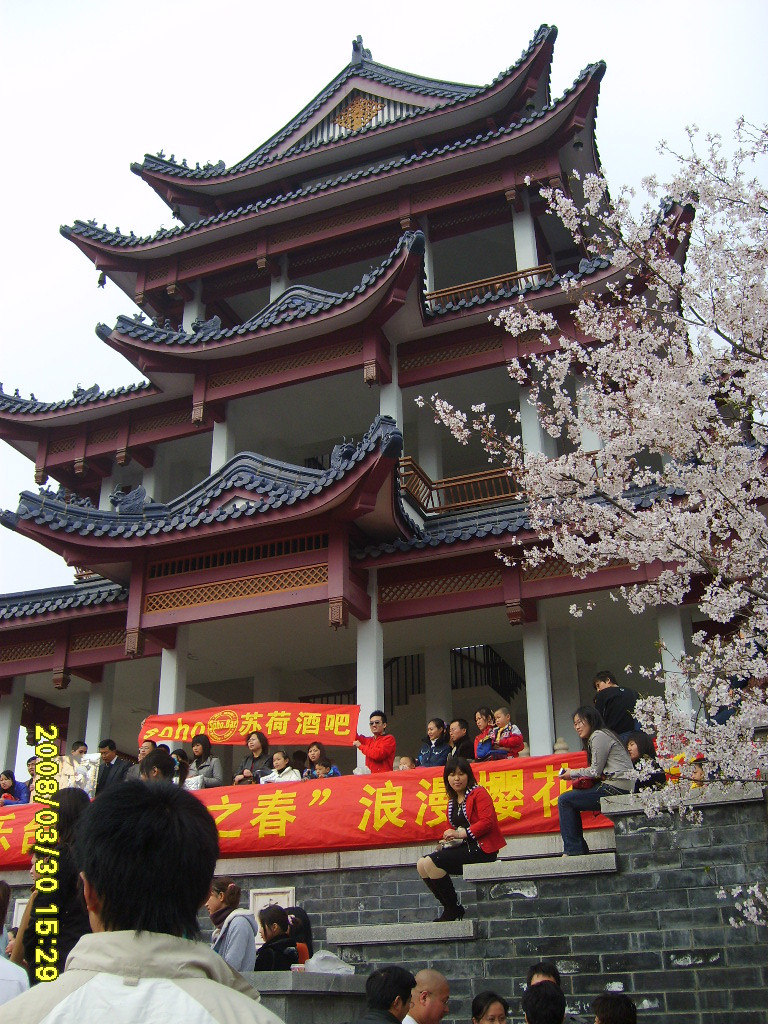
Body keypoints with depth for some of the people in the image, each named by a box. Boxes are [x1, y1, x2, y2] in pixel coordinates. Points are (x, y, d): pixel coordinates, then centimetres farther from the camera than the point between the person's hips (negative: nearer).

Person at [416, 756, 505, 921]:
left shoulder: (478, 794, -6)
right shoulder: (453, 801, 19)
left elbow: (487, 821, -18)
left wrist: (461, 834, -22)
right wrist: (448, 839, 3)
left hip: (481, 848, -9)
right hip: (461, 847, 9)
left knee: (432, 862, -22)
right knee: (421, 864, -4)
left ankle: (454, 909, -8)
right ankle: (450, 907, 1)